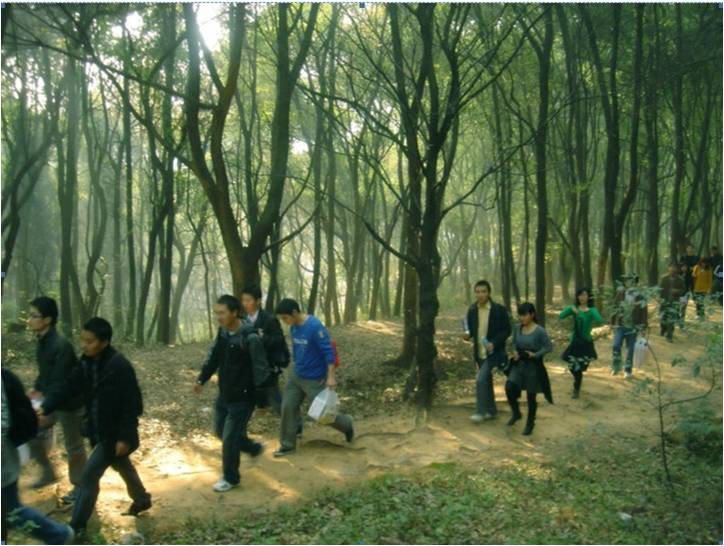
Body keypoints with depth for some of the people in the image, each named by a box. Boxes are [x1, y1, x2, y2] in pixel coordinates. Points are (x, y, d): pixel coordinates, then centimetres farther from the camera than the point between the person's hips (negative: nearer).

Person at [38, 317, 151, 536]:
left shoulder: (120, 367, -27)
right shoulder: (87, 363, -2)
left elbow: (133, 405, -24)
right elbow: (69, 387, -1)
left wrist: (125, 437, -22)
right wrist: (45, 408, -17)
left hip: (115, 434, -8)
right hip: (98, 430, 8)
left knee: (89, 475, -3)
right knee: (122, 466, 25)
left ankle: (77, 525, 12)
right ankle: (142, 499, 46)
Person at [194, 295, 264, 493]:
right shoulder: (222, 332, -1)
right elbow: (213, 357, 14)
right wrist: (201, 379, 15)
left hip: (242, 398, -8)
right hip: (223, 395, 8)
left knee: (229, 438, 0)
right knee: (220, 431, 20)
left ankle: (231, 478, 22)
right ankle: (253, 448, 42)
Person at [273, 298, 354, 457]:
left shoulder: (315, 326, -25)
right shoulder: (294, 327, 0)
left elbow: (328, 352, -23)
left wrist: (330, 377, -24)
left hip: (314, 379, -7)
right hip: (296, 375, 7)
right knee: (288, 407, 4)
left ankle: (347, 424, 32)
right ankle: (287, 445, 18)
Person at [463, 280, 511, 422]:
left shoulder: (499, 309, -12)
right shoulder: (472, 310, 1)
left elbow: (507, 330, -9)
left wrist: (494, 343, -23)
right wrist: (467, 334, -11)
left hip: (493, 351, -5)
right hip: (479, 352, 6)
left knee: (481, 379, -16)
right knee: (486, 380, 16)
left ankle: (480, 411, -5)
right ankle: (491, 410, 30)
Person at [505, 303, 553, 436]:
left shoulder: (540, 331, -17)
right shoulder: (517, 328, -1)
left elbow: (549, 347, -9)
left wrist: (535, 354, -22)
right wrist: (515, 351, -8)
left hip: (533, 366, -4)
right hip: (518, 364, 4)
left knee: (531, 397, 7)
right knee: (509, 388, -12)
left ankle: (530, 424, 27)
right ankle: (516, 413, 16)